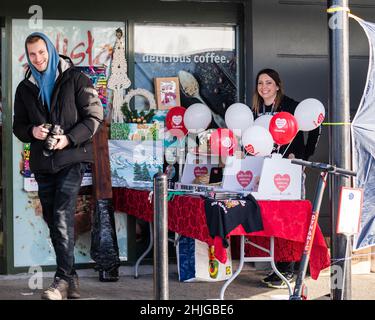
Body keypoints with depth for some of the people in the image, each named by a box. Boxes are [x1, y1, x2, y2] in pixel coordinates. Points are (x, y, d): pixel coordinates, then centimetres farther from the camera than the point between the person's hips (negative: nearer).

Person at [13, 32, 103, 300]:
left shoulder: (75, 79, -1)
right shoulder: (25, 88, 12)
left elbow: (94, 116, -5)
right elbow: (18, 126, 15)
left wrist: (69, 139, -17)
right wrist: (32, 131, -9)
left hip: (72, 158, -5)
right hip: (42, 162, 6)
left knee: (62, 217, -17)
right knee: (53, 220, 7)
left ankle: (62, 279, -16)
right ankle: (71, 280, 16)